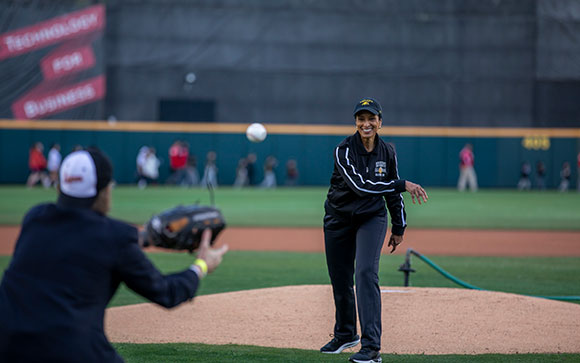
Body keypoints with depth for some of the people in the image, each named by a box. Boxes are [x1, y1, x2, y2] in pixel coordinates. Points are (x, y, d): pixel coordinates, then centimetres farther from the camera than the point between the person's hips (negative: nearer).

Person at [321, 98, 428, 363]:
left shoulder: (387, 152, -6)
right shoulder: (344, 151, -18)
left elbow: (393, 192, 7)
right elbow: (360, 185, -31)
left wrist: (399, 227, 10)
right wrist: (404, 185, -32)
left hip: (372, 218, 0)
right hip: (339, 219, 0)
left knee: (366, 273, -19)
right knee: (339, 279, 9)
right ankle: (345, 335, 36)